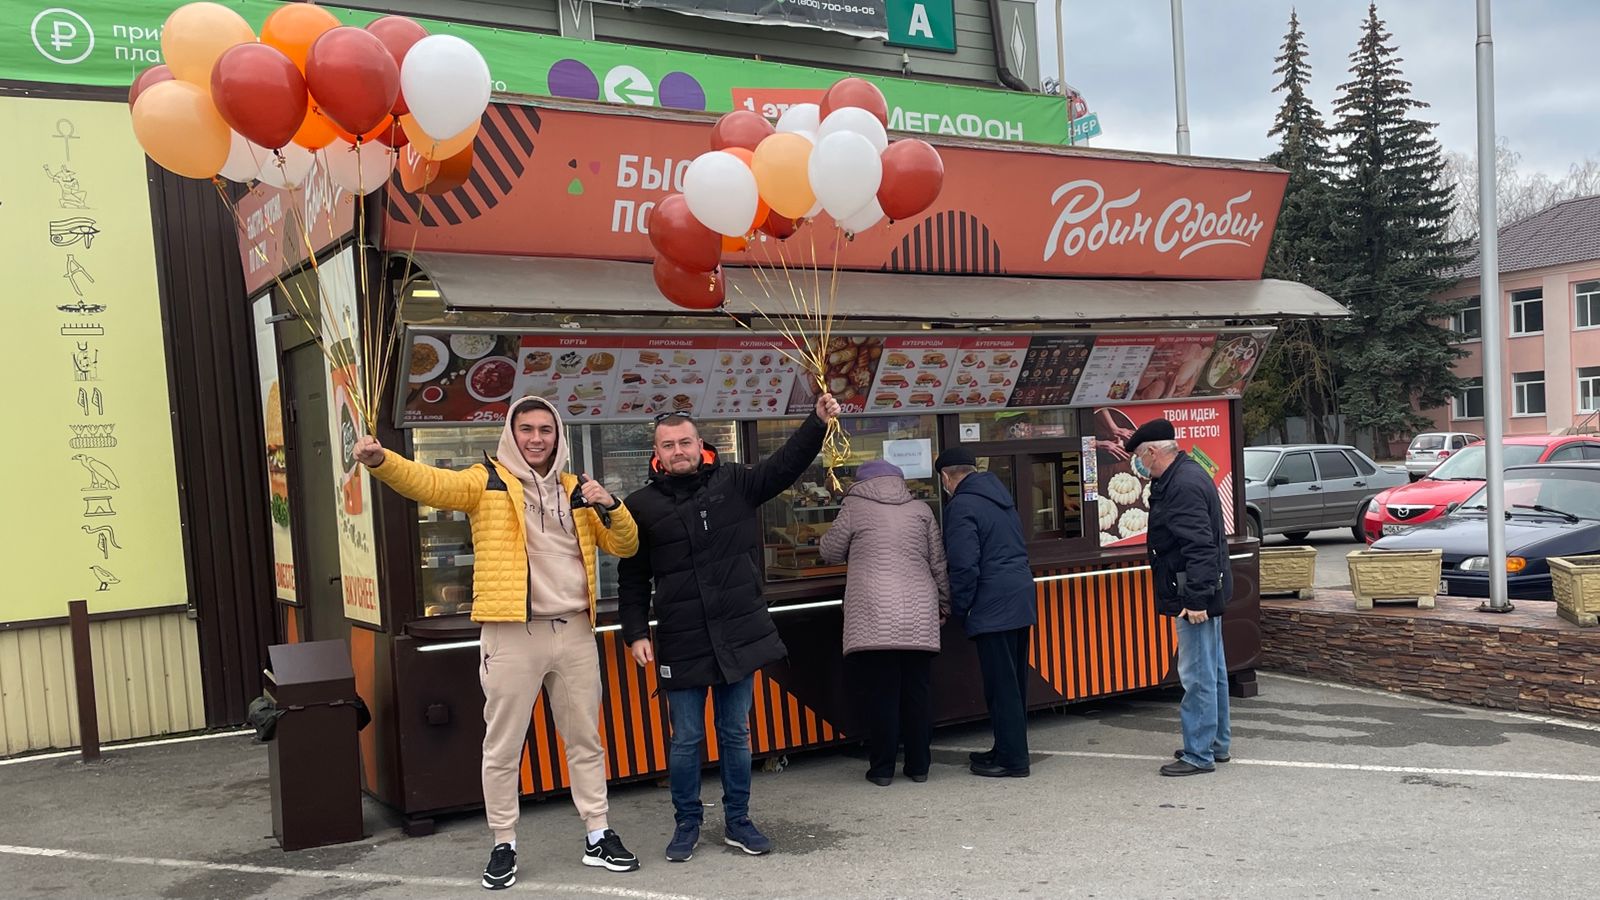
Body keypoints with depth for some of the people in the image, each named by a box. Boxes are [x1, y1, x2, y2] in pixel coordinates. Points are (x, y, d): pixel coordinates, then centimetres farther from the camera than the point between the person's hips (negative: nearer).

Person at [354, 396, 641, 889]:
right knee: (503, 747, 5)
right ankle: (504, 845, 20)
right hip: (511, 634, -4)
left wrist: (610, 505, -7)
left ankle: (598, 837, 25)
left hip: (574, 631, 4)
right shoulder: (487, 481, 0)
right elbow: (429, 482, -17)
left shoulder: (576, 489, 12)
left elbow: (625, 545, 13)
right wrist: (380, 460, -37)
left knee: (585, 741, 13)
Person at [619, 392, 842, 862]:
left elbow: (786, 464, -8)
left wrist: (818, 422, -22)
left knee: (735, 735, 13)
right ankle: (687, 823, 26)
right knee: (686, 740, 8)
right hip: (681, 645, -1)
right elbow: (632, 580, 3)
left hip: (739, 637, 1)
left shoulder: (734, 483, 2)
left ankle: (737, 821, 27)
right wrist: (636, 633, -4)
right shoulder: (642, 505, 0)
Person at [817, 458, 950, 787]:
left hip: (873, 618, -3)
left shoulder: (855, 507, 3)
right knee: (917, 690, 10)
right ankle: (919, 765, 16)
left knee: (879, 693, 2)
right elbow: (938, 564, 13)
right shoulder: (920, 509, 12)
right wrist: (944, 605, 23)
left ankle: (882, 768, 6)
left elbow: (830, 552, 10)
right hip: (919, 618, 3)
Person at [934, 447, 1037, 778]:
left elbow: (964, 566, -18)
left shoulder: (961, 506, -12)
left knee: (1001, 685, -2)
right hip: (1021, 598, 9)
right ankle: (1009, 748, 26)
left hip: (993, 607, -9)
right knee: (1014, 682, 16)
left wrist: (958, 609, -6)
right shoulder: (1000, 495, 15)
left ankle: (1012, 758, 3)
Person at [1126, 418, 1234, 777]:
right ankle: (1217, 744, 29)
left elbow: (1199, 547, -27)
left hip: (1194, 596, -11)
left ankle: (1199, 754, 2)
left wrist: (1196, 599, -27)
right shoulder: (1186, 475, 14)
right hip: (1206, 592, 11)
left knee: (1197, 676, -5)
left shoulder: (1183, 485, -20)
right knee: (1212, 670, 18)